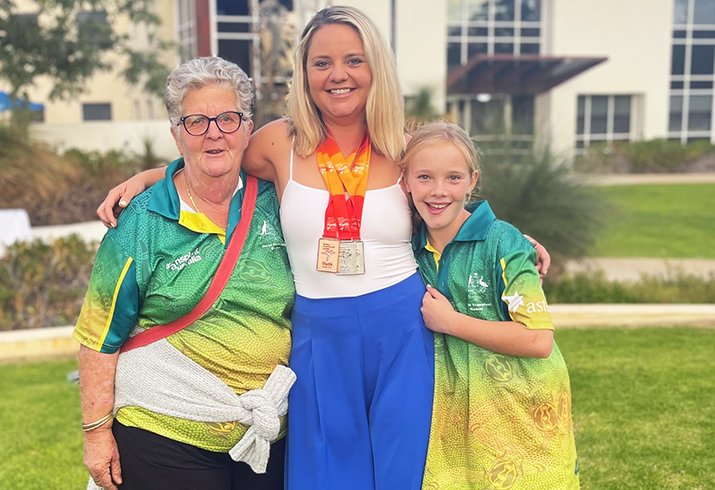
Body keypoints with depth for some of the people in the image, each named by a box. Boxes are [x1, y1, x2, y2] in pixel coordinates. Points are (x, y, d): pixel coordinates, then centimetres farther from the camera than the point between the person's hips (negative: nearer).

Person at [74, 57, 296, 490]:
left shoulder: (271, 202, 0)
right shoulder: (143, 223, -8)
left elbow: (298, 307, 13)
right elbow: (100, 335, -5)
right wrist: (97, 431, -5)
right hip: (165, 434, -3)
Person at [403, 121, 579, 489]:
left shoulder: (502, 242, -15)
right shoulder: (413, 247, 1)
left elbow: (539, 341, -21)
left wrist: (450, 321, -17)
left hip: (520, 408, -4)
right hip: (452, 413, 4)